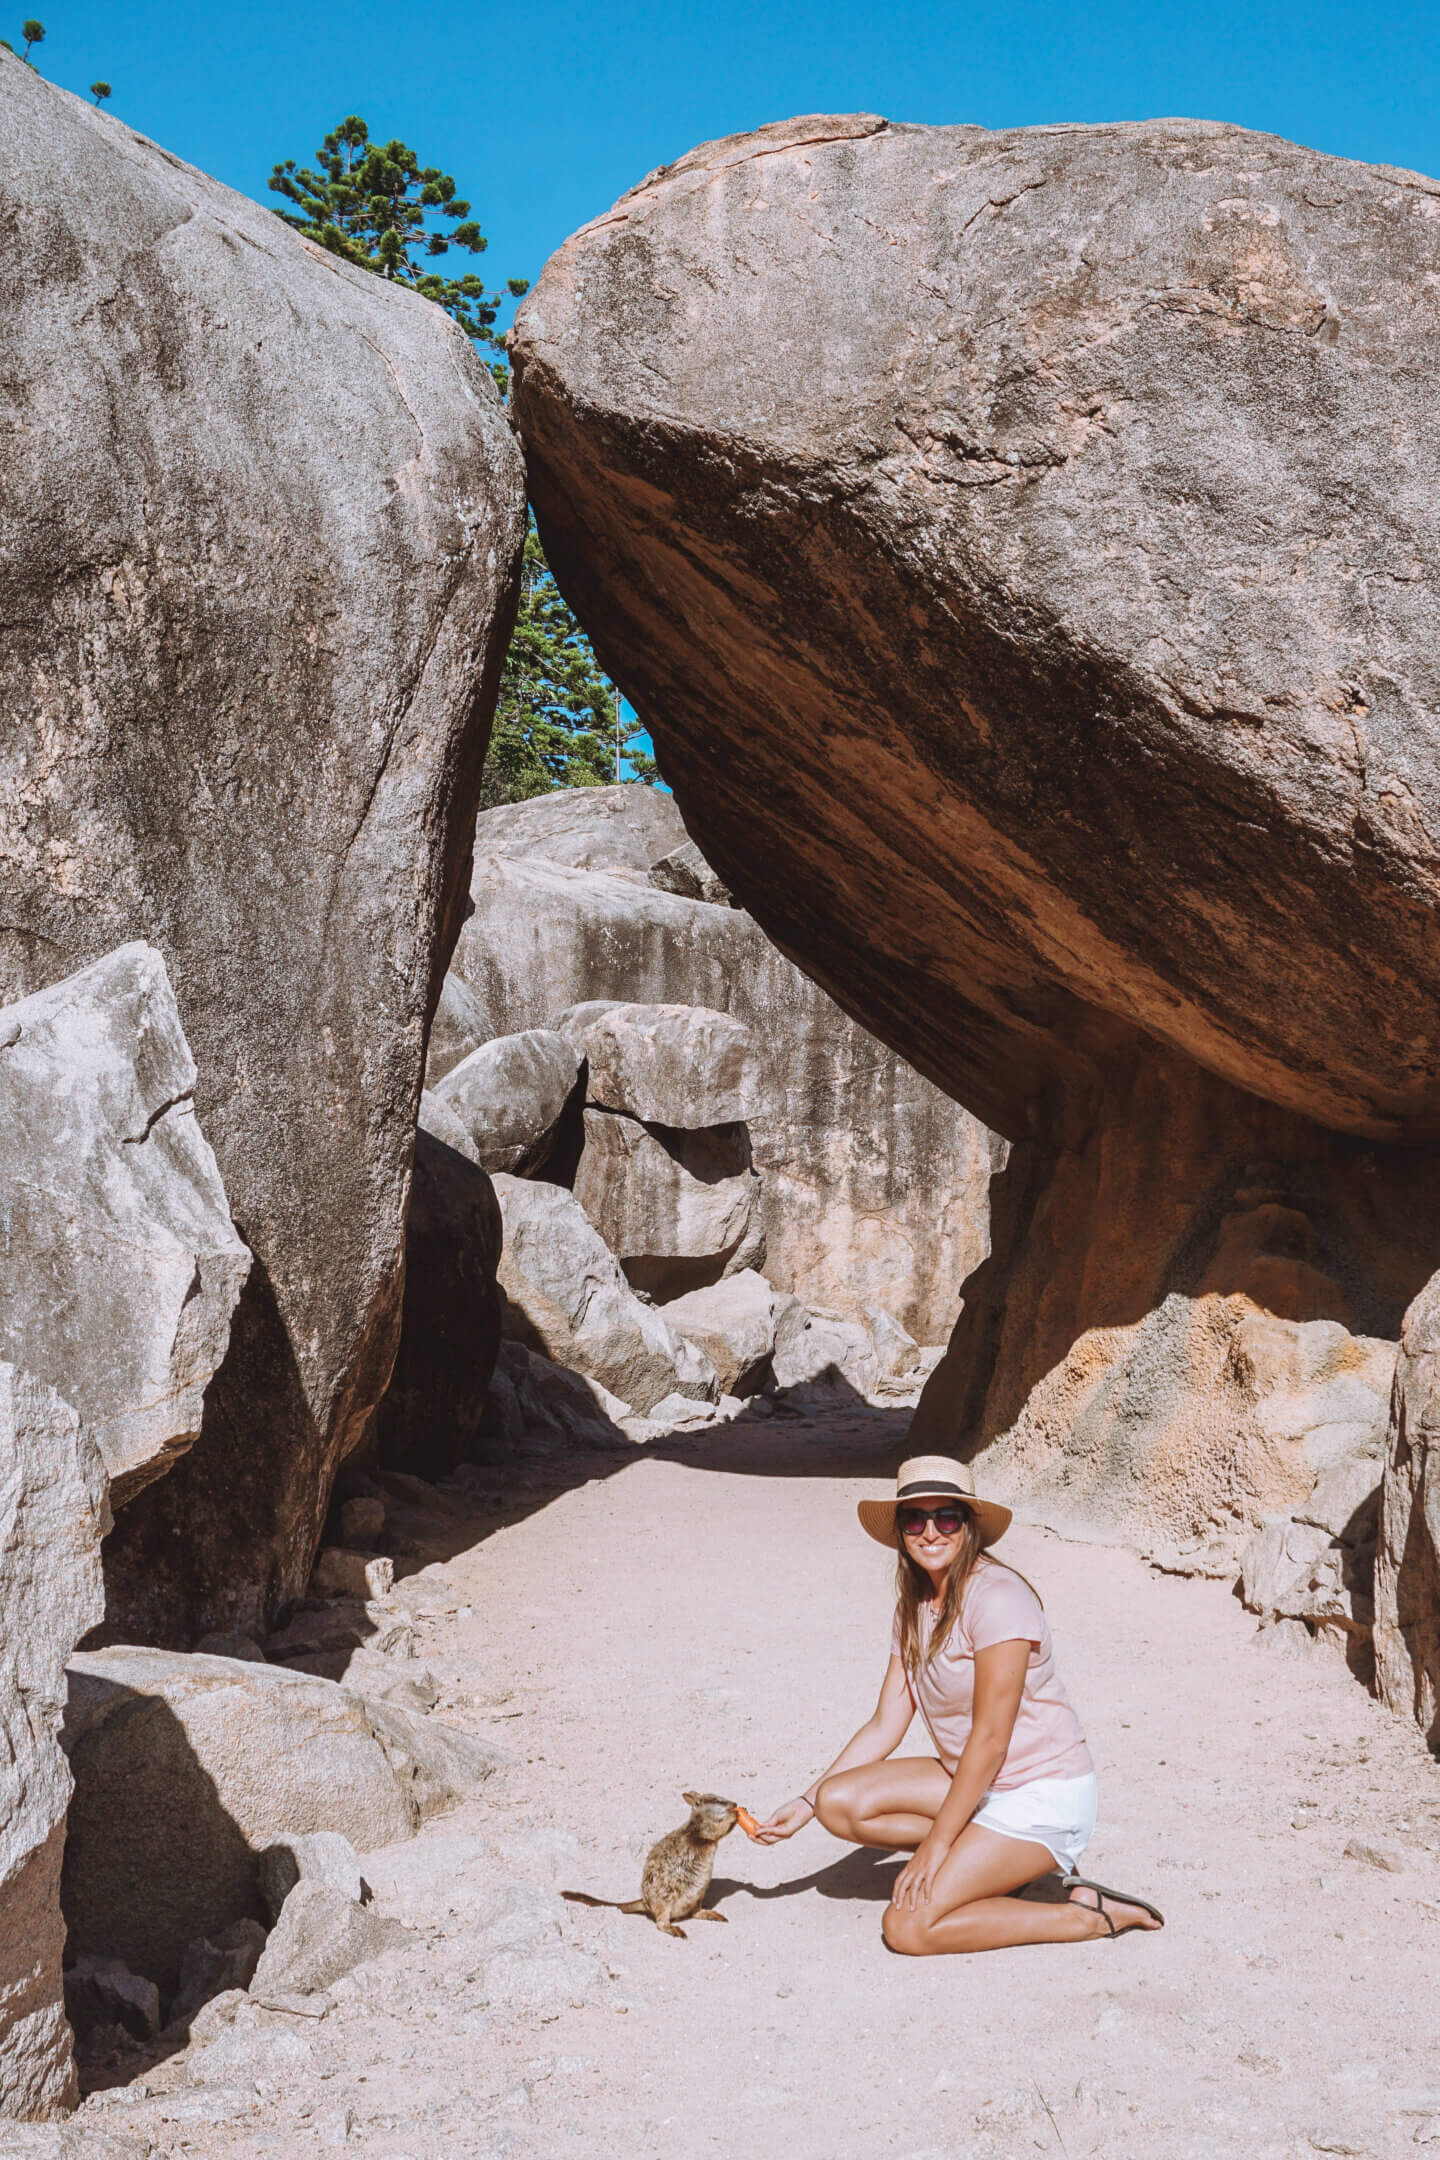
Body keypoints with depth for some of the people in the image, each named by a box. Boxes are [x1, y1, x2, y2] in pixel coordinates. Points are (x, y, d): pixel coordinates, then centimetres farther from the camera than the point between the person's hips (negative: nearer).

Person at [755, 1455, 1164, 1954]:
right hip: (974, 1782, 8)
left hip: (1043, 1796, -8)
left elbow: (990, 1740, -21)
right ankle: (983, 1857, 5)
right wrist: (806, 1802, -2)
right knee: (838, 1804, -9)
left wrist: (936, 1844, -17)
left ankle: (1091, 1915, -5)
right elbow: (884, 1726, 7)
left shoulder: (996, 1597, -21)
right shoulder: (914, 1605, 5)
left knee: (907, 1927, -17)